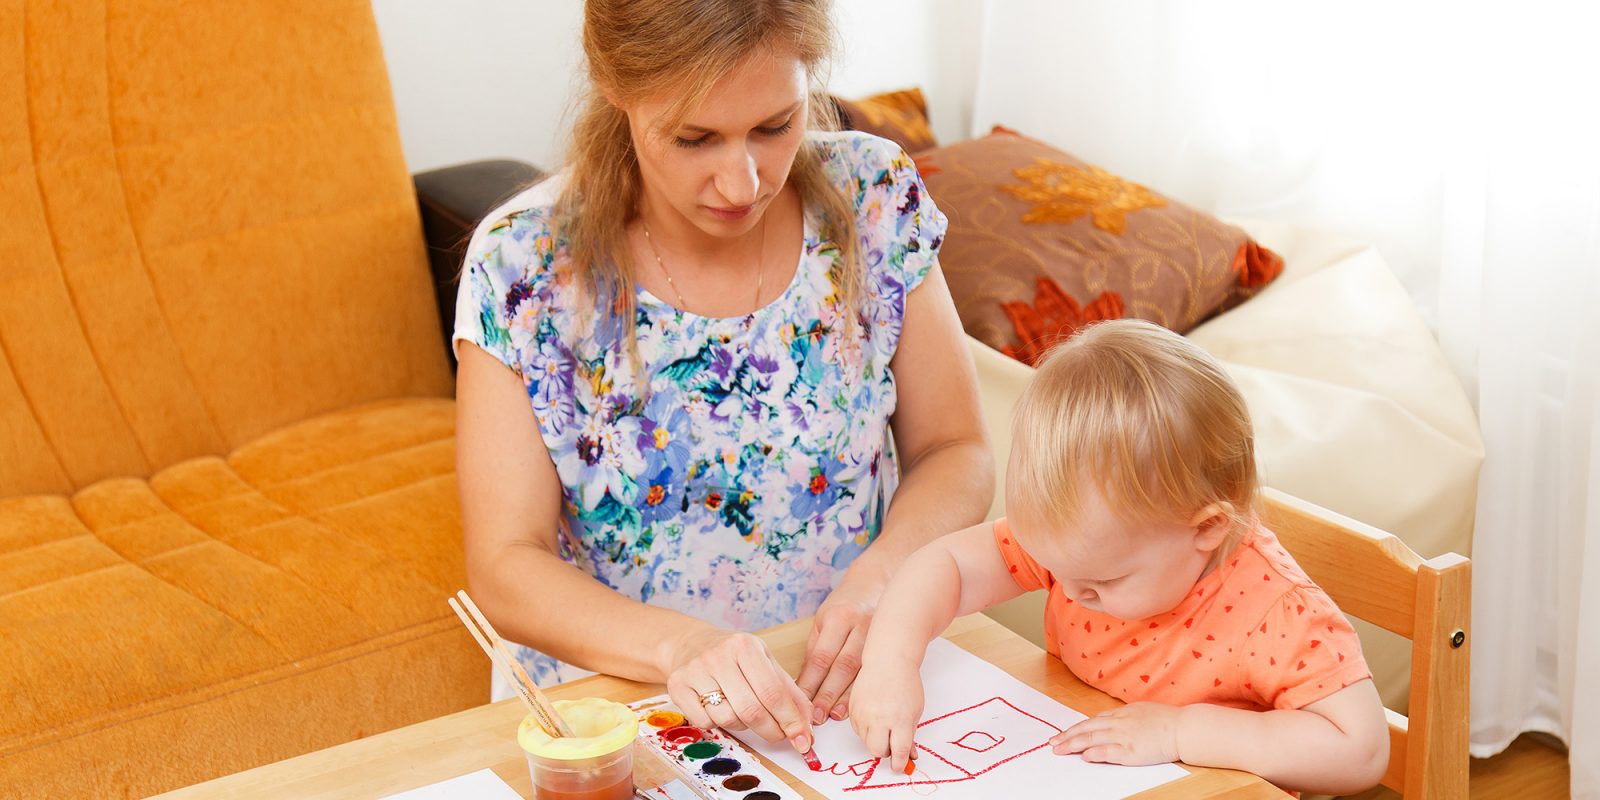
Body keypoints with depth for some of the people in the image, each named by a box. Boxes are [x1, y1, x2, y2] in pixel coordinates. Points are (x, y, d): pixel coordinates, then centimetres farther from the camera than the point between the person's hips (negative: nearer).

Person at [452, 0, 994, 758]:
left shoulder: (874, 201, -6)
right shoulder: (523, 264, -12)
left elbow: (954, 454, 2)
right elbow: (506, 567, -12)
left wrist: (885, 570, -20)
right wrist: (679, 646, -30)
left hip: (845, 690, 1)